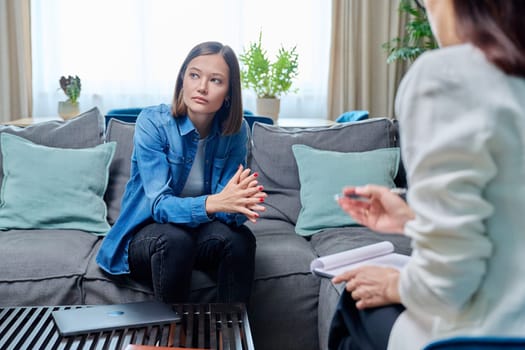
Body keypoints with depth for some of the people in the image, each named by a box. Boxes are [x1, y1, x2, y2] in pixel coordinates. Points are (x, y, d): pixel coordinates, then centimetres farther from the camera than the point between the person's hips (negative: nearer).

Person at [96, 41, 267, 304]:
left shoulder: (236, 130, -10)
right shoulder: (152, 122, -19)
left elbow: (225, 207, -15)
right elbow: (159, 204, -27)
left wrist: (237, 206, -41)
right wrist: (213, 203, -46)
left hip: (200, 231, 2)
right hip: (147, 233, -2)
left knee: (240, 240, -28)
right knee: (175, 240, -35)